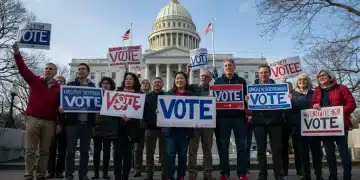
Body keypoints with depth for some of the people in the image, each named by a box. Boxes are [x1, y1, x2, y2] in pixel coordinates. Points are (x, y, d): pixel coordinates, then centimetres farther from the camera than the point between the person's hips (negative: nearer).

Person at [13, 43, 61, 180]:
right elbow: (23, 69, -2)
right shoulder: (35, 81, 8)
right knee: (30, 150, 0)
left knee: (44, 151, 6)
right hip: (33, 119, -1)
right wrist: (17, 54, -16)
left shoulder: (58, 87, 6)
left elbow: (61, 104, 6)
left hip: (49, 122, 1)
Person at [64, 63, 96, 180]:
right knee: (70, 149, 0)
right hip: (73, 121, -2)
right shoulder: (70, 85, 7)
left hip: (87, 122, 2)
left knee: (85, 150, 8)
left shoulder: (93, 87, 12)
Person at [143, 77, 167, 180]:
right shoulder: (147, 96, 9)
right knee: (149, 153, 7)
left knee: (164, 152, 6)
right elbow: (142, 110, 5)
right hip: (150, 128, 2)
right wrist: (145, 121, -9)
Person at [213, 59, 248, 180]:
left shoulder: (241, 81, 11)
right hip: (223, 117, 0)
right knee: (223, 146, 4)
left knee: (241, 145, 2)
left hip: (238, 116, 0)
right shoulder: (218, 81, 11)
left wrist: (247, 112, -2)